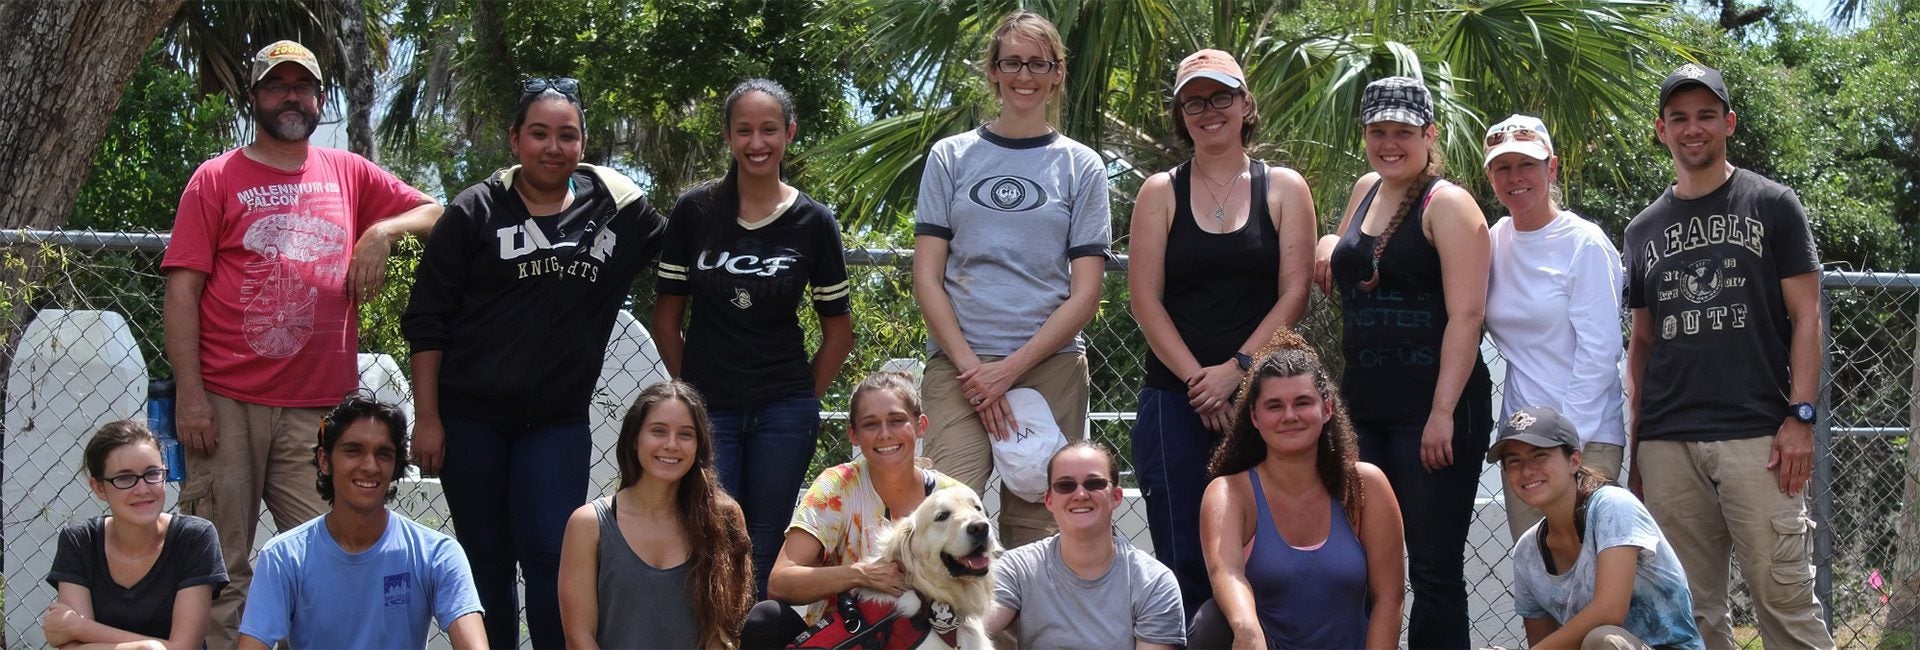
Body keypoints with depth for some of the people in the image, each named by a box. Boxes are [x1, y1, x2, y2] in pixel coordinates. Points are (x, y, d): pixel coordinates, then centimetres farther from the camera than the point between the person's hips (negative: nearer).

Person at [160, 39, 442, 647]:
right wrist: (190, 394, -9)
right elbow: (182, 290, 1)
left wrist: (382, 231, -1)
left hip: (319, 408, 2)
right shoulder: (217, 179, 6)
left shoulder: (350, 174, 15)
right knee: (222, 572, -3)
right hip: (227, 403, -2)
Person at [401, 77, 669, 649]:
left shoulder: (615, 206, 4)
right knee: (486, 558, 7)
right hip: (470, 418, 0)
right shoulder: (475, 212, -1)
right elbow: (426, 322, -1)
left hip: (558, 423, 1)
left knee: (552, 555, -7)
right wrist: (427, 419, -5)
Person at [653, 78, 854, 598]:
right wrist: (692, 392, 2)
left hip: (784, 412, 0)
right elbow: (667, 317, 6)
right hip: (707, 411, 0)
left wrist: (804, 401, 4)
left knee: (766, 555, 6)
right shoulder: (694, 211, 0)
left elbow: (838, 329, 8)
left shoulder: (812, 222, 1)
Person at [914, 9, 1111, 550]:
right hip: (958, 363, 0)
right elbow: (927, 278, 6)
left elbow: (1085, 294, 4)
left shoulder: (1081, 166, 10)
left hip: (1050, 366, 0)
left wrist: (1011, 369, -7)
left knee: (1036, 526, -2)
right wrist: (971, 367, -7)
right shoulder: (951, 157, 11)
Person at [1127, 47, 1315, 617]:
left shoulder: (1283, 189, 7)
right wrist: (1199, 381, -9)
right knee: (1183, 562, -1)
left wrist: (1237, 369, -11)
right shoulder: (1161, 192, 8)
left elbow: (1294, 293, -1)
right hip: (1176, 399, 0)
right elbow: (1145, 299, 1)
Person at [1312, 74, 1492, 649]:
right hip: (1362, 404, 7)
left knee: (1435, 570, -2)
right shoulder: (1366, 191, 15)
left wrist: (1443, 412, -21)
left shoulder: (1447, 204, -6)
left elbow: (1466, 314, -14)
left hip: (1432, 410, -7)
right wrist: (1328, 247, 9)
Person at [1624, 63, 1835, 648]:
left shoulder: (1772, 205, 7)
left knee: (1785, 599, -7)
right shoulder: (1644, 229, 17)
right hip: (1667, 445, 4)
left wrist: (1800, 416, -9)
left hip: (1756, 438, -4)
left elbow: (1805, 317, 2)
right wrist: (1634, 446, 12)